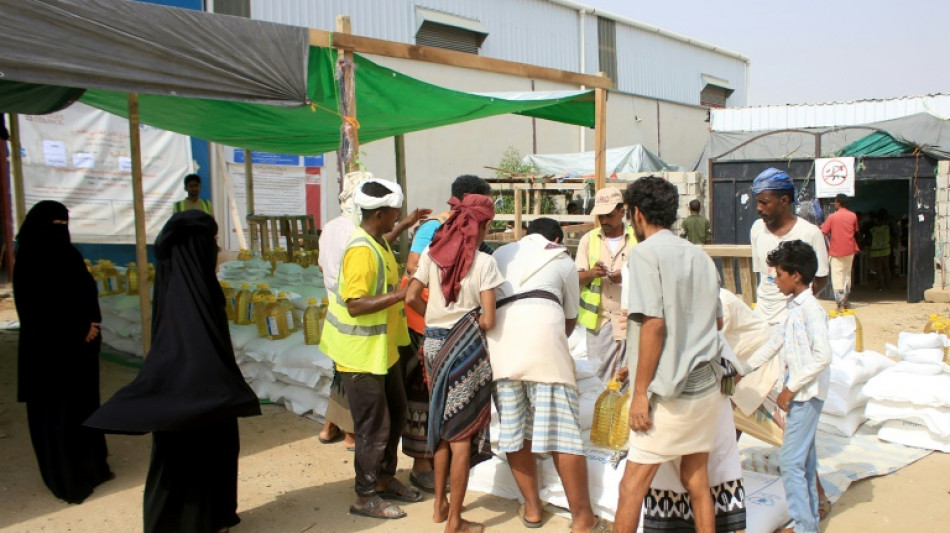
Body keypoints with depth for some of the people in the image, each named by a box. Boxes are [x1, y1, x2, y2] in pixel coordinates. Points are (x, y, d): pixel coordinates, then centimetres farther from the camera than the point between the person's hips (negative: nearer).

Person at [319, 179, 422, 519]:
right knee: (374, 426, 0)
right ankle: (365, 497, 16)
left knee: (396, 412, 19)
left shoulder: (378, 241, 6)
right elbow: (355, 304, -30)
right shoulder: (362, 251, -25)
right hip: (361, 354, -10)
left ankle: (385, 479, 35)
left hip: (383, 348, 10)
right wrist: (402, 293, -30)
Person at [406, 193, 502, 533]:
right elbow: (488, 320, -17)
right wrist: (471, 321, 4)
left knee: (443, 427, 20)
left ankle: (440, 505, 32)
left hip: (434, 344, 5)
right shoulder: (483, 262, -13)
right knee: (462, 434, 5)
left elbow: (411, 298, -2)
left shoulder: (431, 253, 0)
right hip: (465, 349, -5)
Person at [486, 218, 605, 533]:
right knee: (562, 430, 0)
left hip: (498, 339, 3)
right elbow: (570, 318, 27)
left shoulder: (501, 253, 28)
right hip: (542, 335, -3)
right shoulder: (562, 259, 22)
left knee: (513, 429, 11)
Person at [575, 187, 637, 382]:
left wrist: (627, 278, -18)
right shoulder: (589, 239, 9)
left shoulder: (637, 238, 3)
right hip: (598, 320, 2)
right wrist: (592, 273, -16)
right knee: (599, 377, 3)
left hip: (629, 320, -1)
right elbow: (577, 279, 6)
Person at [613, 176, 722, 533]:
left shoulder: (646, 252, -11)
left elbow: (654, 324, -18)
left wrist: (640, 392, -14)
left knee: (632, 486, 0)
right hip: (706, 384, 8)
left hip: (670, 392, -7)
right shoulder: (700, 256, 11)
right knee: (696, 478, 16)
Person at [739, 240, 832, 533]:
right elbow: (775, 342, 20)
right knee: (804, 458, 15)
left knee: (791, 460, -5)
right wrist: (743, 369, 22)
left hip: (806, 394, -9)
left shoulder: (810, 309, -17)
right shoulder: (795, 308, 12)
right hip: (799, 392, 9)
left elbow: (823, 356, -23)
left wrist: (791, 388, -18)